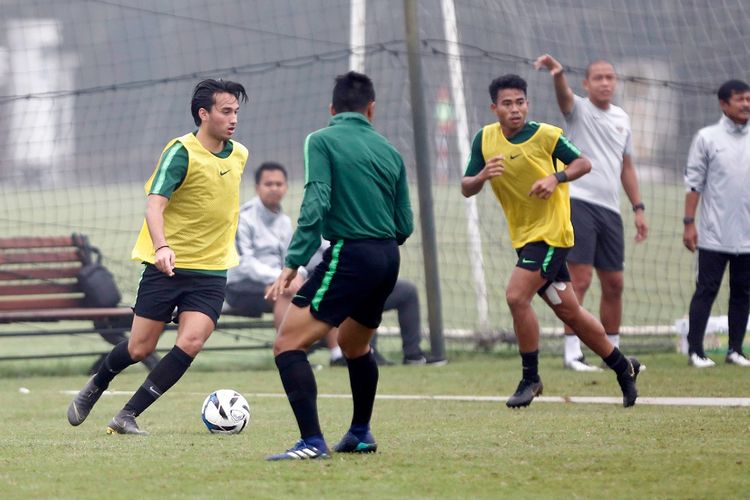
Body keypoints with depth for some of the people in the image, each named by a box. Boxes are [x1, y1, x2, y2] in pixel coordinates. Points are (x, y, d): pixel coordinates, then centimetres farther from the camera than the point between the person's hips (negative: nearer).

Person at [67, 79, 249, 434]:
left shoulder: (239, 155, 5)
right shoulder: (181, 152, -13)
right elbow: (154, 204, -25)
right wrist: (161, 247, -40)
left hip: (211, 271, 4)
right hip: (167, 265, -4)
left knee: (190, 343, -16)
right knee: (140, 349, 1)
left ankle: (127, 416, -10)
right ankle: (96, 387, 34)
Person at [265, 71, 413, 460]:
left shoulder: (322, 141, -3)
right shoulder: (388, 151, 13)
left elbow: (315, 205, -16)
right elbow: (404, 226, 13)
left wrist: (292, 263, -16)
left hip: (350, 256, -7)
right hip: (388, 260, 7)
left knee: (288, 344, -9)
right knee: (354, 344, 30)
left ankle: (312, 442, -22)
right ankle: (360, 435, 40)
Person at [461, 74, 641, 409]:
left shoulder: (545, 135, -11)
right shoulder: (485, 138, 3)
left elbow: (583, 163, -1)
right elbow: (466, 189, 5)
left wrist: (556, 178, -19)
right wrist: (483, 175, -17)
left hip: (549, 232, -6)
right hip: (524, 237, 6)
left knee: (516, 296, -20)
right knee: (569, 312, 12)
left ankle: (530, 378, -5)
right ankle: (623, 367, 27)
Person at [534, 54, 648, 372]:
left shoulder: (621, 118, 16)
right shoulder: (578, 109, 0)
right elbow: (564, 94, -24)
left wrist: (638, 208, 17)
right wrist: (557, 73, -47)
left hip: (610, 209, 6)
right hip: (579, 202, -6)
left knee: (614, 285, 8)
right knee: (580, 280, -12)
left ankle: (613, 353, 18)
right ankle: (572, 354, -11)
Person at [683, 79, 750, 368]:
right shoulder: (707, 138, 1)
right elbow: (693, 182, 0)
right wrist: (689, 223, -6)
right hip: (714, 235, -3)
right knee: (706, 290, -3)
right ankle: (695, 350, 1)